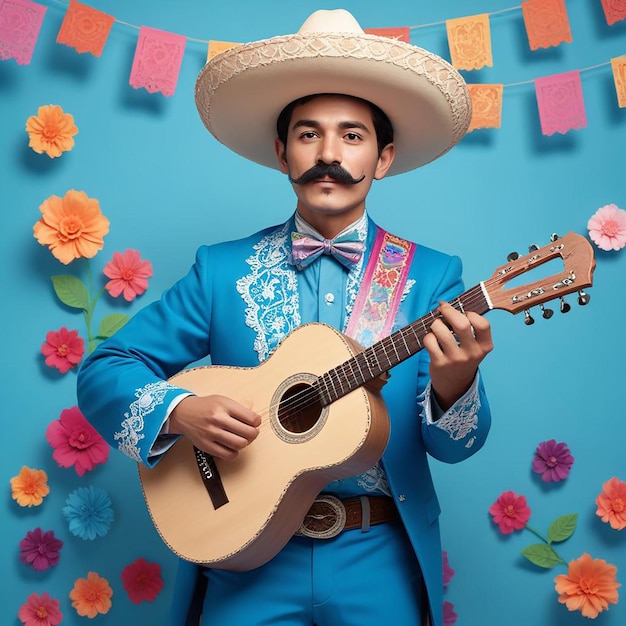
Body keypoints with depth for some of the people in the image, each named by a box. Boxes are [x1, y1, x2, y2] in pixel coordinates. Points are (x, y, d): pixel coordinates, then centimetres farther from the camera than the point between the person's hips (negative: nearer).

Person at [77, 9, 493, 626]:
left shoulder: (432, 276, -5)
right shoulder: (222, 269, -3)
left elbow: (453, 446, -6)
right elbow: (103, 368, -2)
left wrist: (454, 385, -27)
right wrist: (177, 410, -20)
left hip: (380, 564, 1)